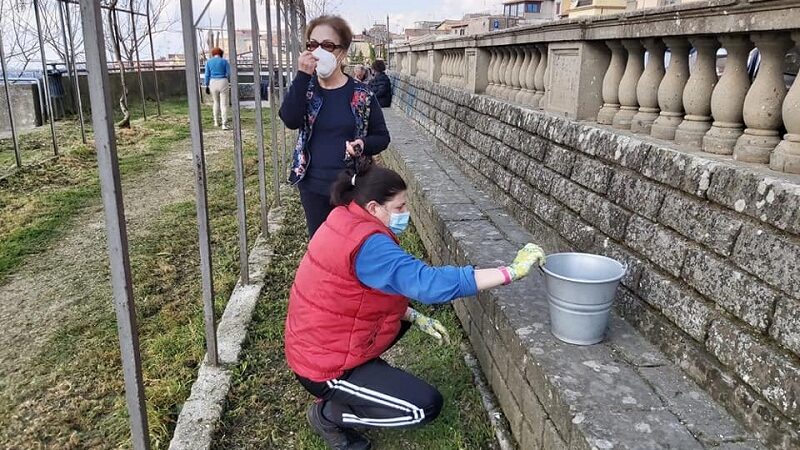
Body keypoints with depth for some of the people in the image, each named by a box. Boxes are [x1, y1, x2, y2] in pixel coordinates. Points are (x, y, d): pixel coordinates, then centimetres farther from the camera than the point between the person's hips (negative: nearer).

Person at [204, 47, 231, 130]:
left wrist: (207, 86, 6)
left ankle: (216, 121, 27)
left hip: (213, 83, 3)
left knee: (216, 102, 23)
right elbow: (229, 74, -4)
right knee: (224, 104, -1)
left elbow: (207, 75, 0)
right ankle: (224, 124, -12)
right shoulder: (225, 61, -1)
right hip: (223, 83, -3)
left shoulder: (208, 62, 4)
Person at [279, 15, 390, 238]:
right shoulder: (305, 87, 1)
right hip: (313, 186, 2)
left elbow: (382, 137, 0)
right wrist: (302, 76, -23)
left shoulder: (361, 94, -6)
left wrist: (363, 144, -21)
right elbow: (290, 121, -18)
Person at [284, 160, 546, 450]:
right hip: (325, 366, -9)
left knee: (402, 315, 22)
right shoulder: (367, 245, -29)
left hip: (317, 346, 10)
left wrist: (417, 318, 2)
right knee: (427, 406, -6)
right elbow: (430, 283, -37)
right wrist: (512, 271, -33)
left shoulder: (347, 223, 1)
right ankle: (328, 413, 4)